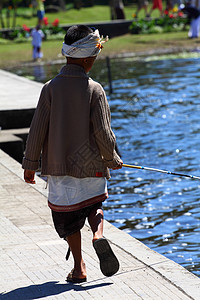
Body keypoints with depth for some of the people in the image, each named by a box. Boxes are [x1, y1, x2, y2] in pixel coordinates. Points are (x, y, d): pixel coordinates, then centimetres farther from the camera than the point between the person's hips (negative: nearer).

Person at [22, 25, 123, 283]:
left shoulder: (51, 88, -7)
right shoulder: (94, 90, -11)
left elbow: (37, 128, -6)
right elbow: (103, 133, -11)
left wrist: (30, 164, 4)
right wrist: (112, 159, 6)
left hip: (59, 166, 1)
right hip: (90, 165, 0)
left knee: (68, 216, 13)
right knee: (93, 204, 22)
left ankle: (79, 267, 10)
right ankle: (98, 235, -8)